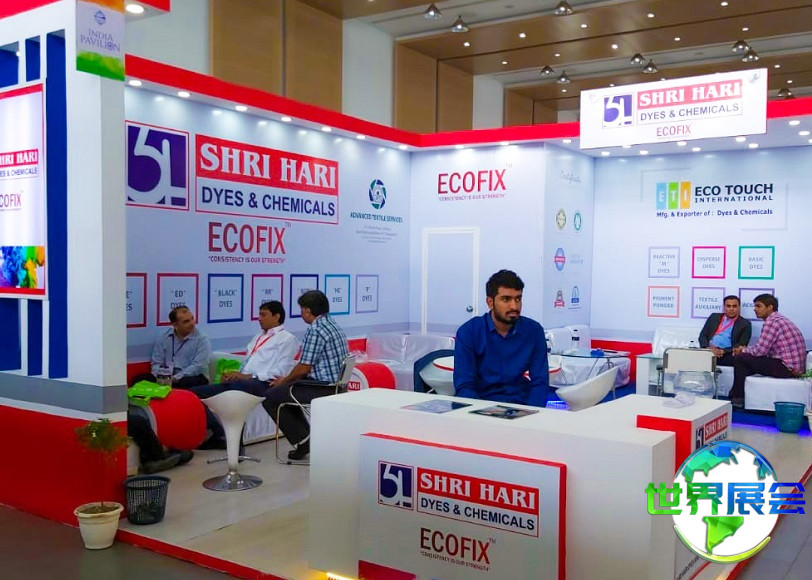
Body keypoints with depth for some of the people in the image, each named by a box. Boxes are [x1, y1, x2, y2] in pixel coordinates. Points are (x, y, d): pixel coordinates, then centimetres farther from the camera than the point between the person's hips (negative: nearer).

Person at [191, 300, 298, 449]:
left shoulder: (287, 339, 5)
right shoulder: (258, 337, 32)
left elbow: (280, 371, -8)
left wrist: (248, 376, -17)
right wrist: (233, 374, 3)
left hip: (262, 384, -8)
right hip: (240, 381, 8)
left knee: (235, 386, -42)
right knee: (195, 392, -9)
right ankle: (219, 434, -9)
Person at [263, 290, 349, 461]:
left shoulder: (315, 330, -18)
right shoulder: (334, 326, 13)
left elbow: (304, 368, -17)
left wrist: (284, 381, 3)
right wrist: (287, 379, 19)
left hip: (322, 389, -10)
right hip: (335, 385, 10)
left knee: (270, 398, 3)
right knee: (286, 391, 27)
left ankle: (302, 440, 4)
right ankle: (306, 435, 23)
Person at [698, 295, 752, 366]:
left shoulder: (745, 324, 10)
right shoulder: (714, 317, 20)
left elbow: (741, 345, 0)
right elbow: (702, 336, 15)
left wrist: (723, 351, -15)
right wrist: (708, 347, -7)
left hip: (727, 355, -3)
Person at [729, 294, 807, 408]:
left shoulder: (772, 321, -15)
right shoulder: (779, 318, 16)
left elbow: (760, 350, -18)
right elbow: (765, 349, 19)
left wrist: (743, 350, 1)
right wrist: (745, 349, 11)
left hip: (786, 368, -10)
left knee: (740, 358, -7)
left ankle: (738, 398, 4)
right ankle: (734, 394, 21)